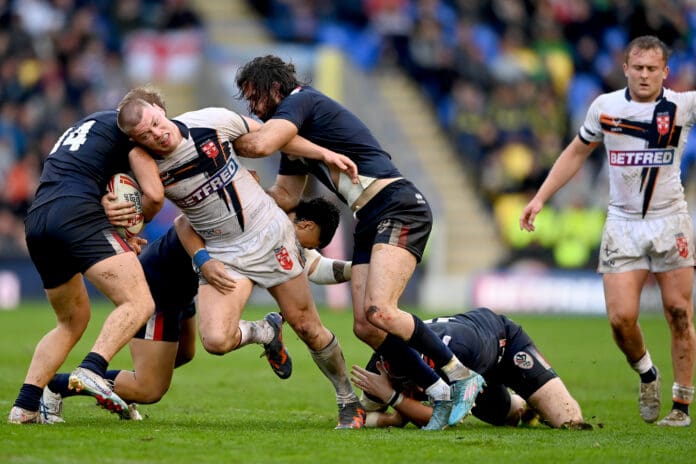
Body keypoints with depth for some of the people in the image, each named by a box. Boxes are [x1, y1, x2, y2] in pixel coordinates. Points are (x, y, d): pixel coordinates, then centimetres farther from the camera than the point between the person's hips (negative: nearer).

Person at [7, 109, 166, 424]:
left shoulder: (81, 127, 36)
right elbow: (154, 194, 1)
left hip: (35, 221, 8)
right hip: (75, 214, -8)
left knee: (73, 320, 22)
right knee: (138, 303, -13)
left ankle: (25, 405, 9)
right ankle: (91, 371, -35)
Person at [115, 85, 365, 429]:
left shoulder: (212, 121, -14)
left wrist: (324, 154, 4)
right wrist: (201, 258, -6)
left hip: (268, 231, -1)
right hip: (222, 255, 1)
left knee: (306, 326, 0)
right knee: (215, 341, -18)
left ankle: (349, 400, 22)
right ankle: (265, 334, 17)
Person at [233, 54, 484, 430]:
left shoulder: (301, 100, -6)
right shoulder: (293, 134, 23)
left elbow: (260, 144, -22)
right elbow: (285, 196, 25)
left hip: (399, 207, -10)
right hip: (369, 222, 10)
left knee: (378, 312, -24)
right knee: (364, 327, -2)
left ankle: (461, 375, -10)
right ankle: (443, 397, 5)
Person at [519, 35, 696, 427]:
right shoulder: (605, 107, 2)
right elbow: (577, 153, 15)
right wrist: (540, 198, 12)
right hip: (623, 223, 1)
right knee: (621, 317, -10)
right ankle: (646, 375, 19)